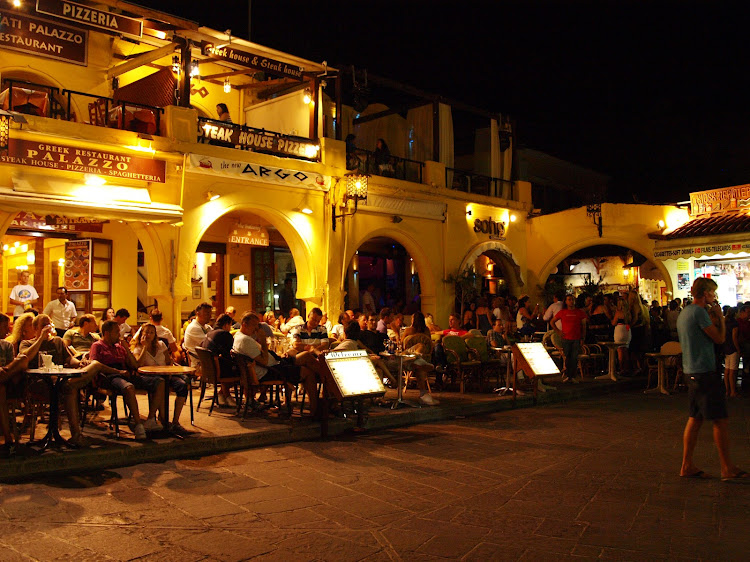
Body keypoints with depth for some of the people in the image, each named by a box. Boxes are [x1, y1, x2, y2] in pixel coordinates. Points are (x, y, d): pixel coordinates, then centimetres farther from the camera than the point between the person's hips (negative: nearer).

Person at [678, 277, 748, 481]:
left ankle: (687, 466, 13)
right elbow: (719, 338, -13)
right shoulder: (699, 312, -14)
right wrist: (720, 317, -1)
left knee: (695, 418, 11)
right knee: (721, 419, -3)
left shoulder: (685, 312, 17)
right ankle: (727, 468, 3)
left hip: (692, 371, 10)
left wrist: (713, 318, 13)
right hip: (705, 371, -10)